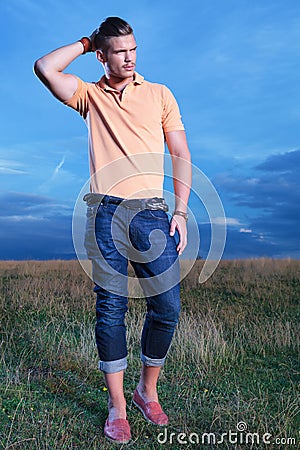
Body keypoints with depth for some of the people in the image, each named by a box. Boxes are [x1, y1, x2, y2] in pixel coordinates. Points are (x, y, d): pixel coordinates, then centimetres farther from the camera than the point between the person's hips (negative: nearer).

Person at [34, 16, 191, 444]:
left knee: (167, 307, -3)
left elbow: (181, 156, 11)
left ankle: (148, 390, 20)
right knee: (110, 308, 1)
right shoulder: (89, 95, 16)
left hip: (151, 212, 1)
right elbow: (44, 68, 1)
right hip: (105, 212, 0)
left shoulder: (160, 94, 16)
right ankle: (117, 405, 15)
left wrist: (181, 212, 1)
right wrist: (85, 42, 13)